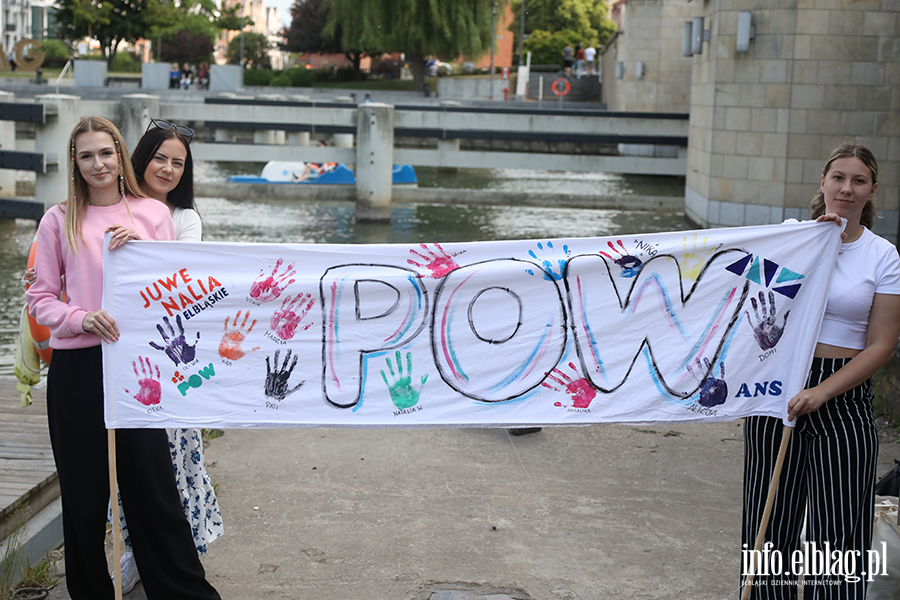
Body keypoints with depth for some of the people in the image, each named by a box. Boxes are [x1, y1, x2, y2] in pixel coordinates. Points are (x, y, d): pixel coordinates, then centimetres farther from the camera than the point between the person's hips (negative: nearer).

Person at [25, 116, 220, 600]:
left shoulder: (153, 214, 8)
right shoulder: (59, 220, 6)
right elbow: (40, 298, 5)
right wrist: (82, 318, -13)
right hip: (76, 365, 0)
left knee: (152, 482, 0)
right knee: (84, 488, 5)